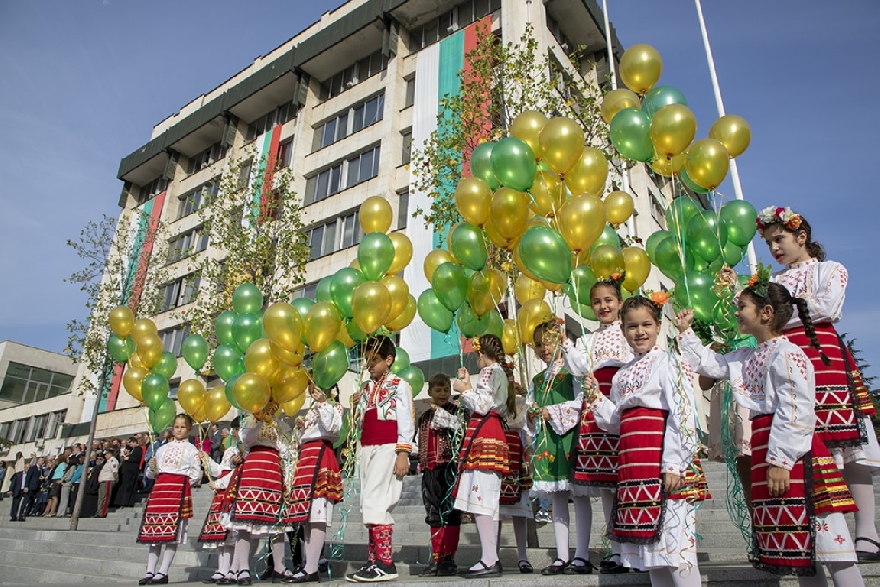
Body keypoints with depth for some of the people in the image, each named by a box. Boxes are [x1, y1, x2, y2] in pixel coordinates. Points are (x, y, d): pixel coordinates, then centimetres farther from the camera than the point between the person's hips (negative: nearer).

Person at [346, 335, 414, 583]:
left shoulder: (399, 385, 1)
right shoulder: (366, 388, 19)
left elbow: (406, 422, -5)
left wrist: (403, 454, -13)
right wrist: (356, 408, 1)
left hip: (387, 448, -7)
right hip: (366, 449, 7)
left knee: (374, 502, -14)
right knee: (370, 505, 5)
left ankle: (385, 564, -9)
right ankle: (375, 561, 9)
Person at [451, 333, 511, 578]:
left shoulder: (489, 371, -3)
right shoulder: (500, 374, 25)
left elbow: (482, 406, -14)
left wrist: (464, 389, -1)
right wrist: (468, 383, 26)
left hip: (483, 436, -10)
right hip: (494, 436, 10)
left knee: (481, 498, -14)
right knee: (486, 500, 8)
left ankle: (489, 561, -16)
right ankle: (492, 558, 9)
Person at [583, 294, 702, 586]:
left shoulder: (667, 363, -5)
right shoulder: (622, 374, 16)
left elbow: (683, 415, -14)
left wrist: (673, 464, -20)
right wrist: (596, 398, 4)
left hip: (661, 461, -7)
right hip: (631, 464, 7)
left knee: (672, 536, -6)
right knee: (646, 538, 13)